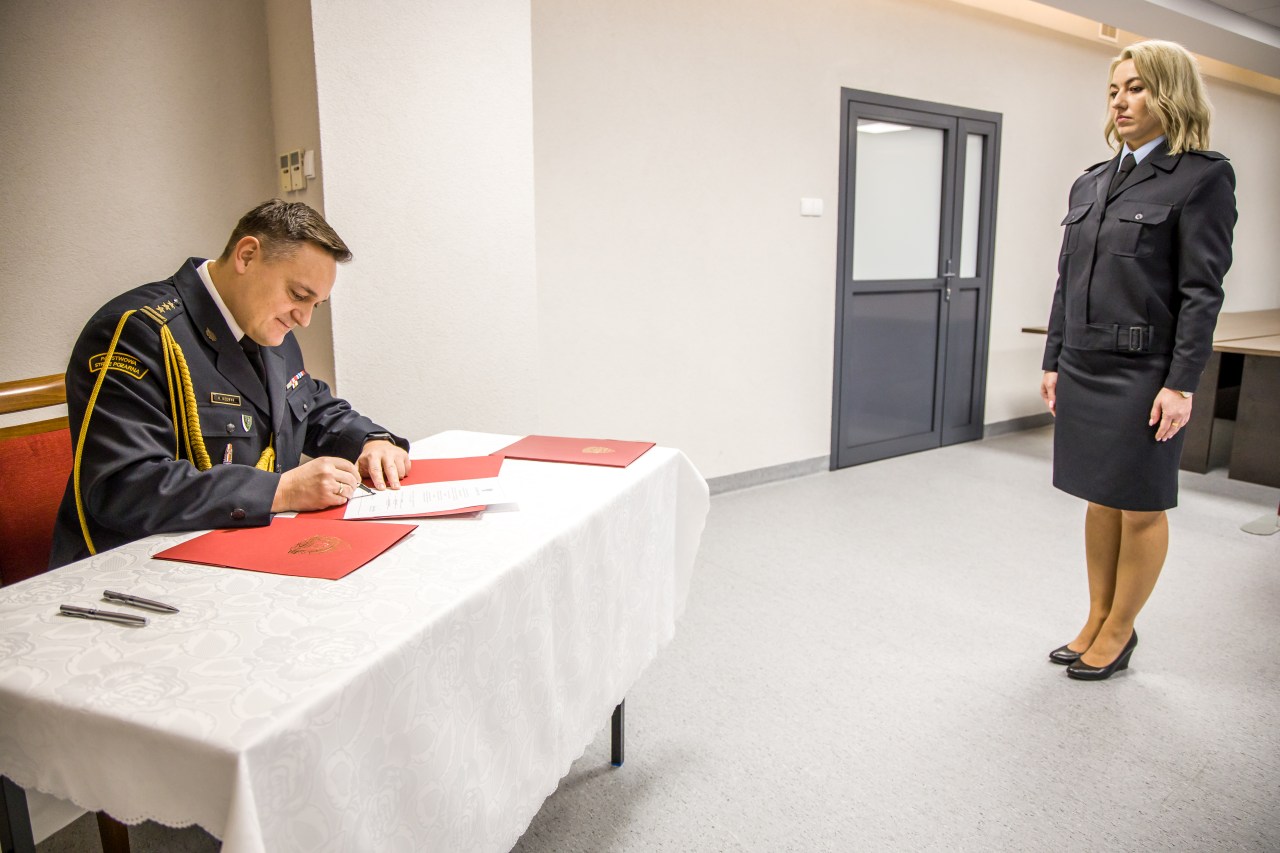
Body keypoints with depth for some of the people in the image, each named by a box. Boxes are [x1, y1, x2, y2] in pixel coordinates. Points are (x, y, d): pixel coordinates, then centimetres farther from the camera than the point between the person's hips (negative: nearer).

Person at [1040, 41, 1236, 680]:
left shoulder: (1202, 177, -6)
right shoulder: (1090, 183, 12)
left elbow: (1202, 290, -11)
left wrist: (1181, 384, -16)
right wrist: (1053, 362, 11)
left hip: (1143, 372, -6)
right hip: (1084, 368, 6)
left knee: (1140, 507, 7)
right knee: (1100, 500, 14)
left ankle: (1119, 631, 22)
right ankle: (1096, 621, 27)